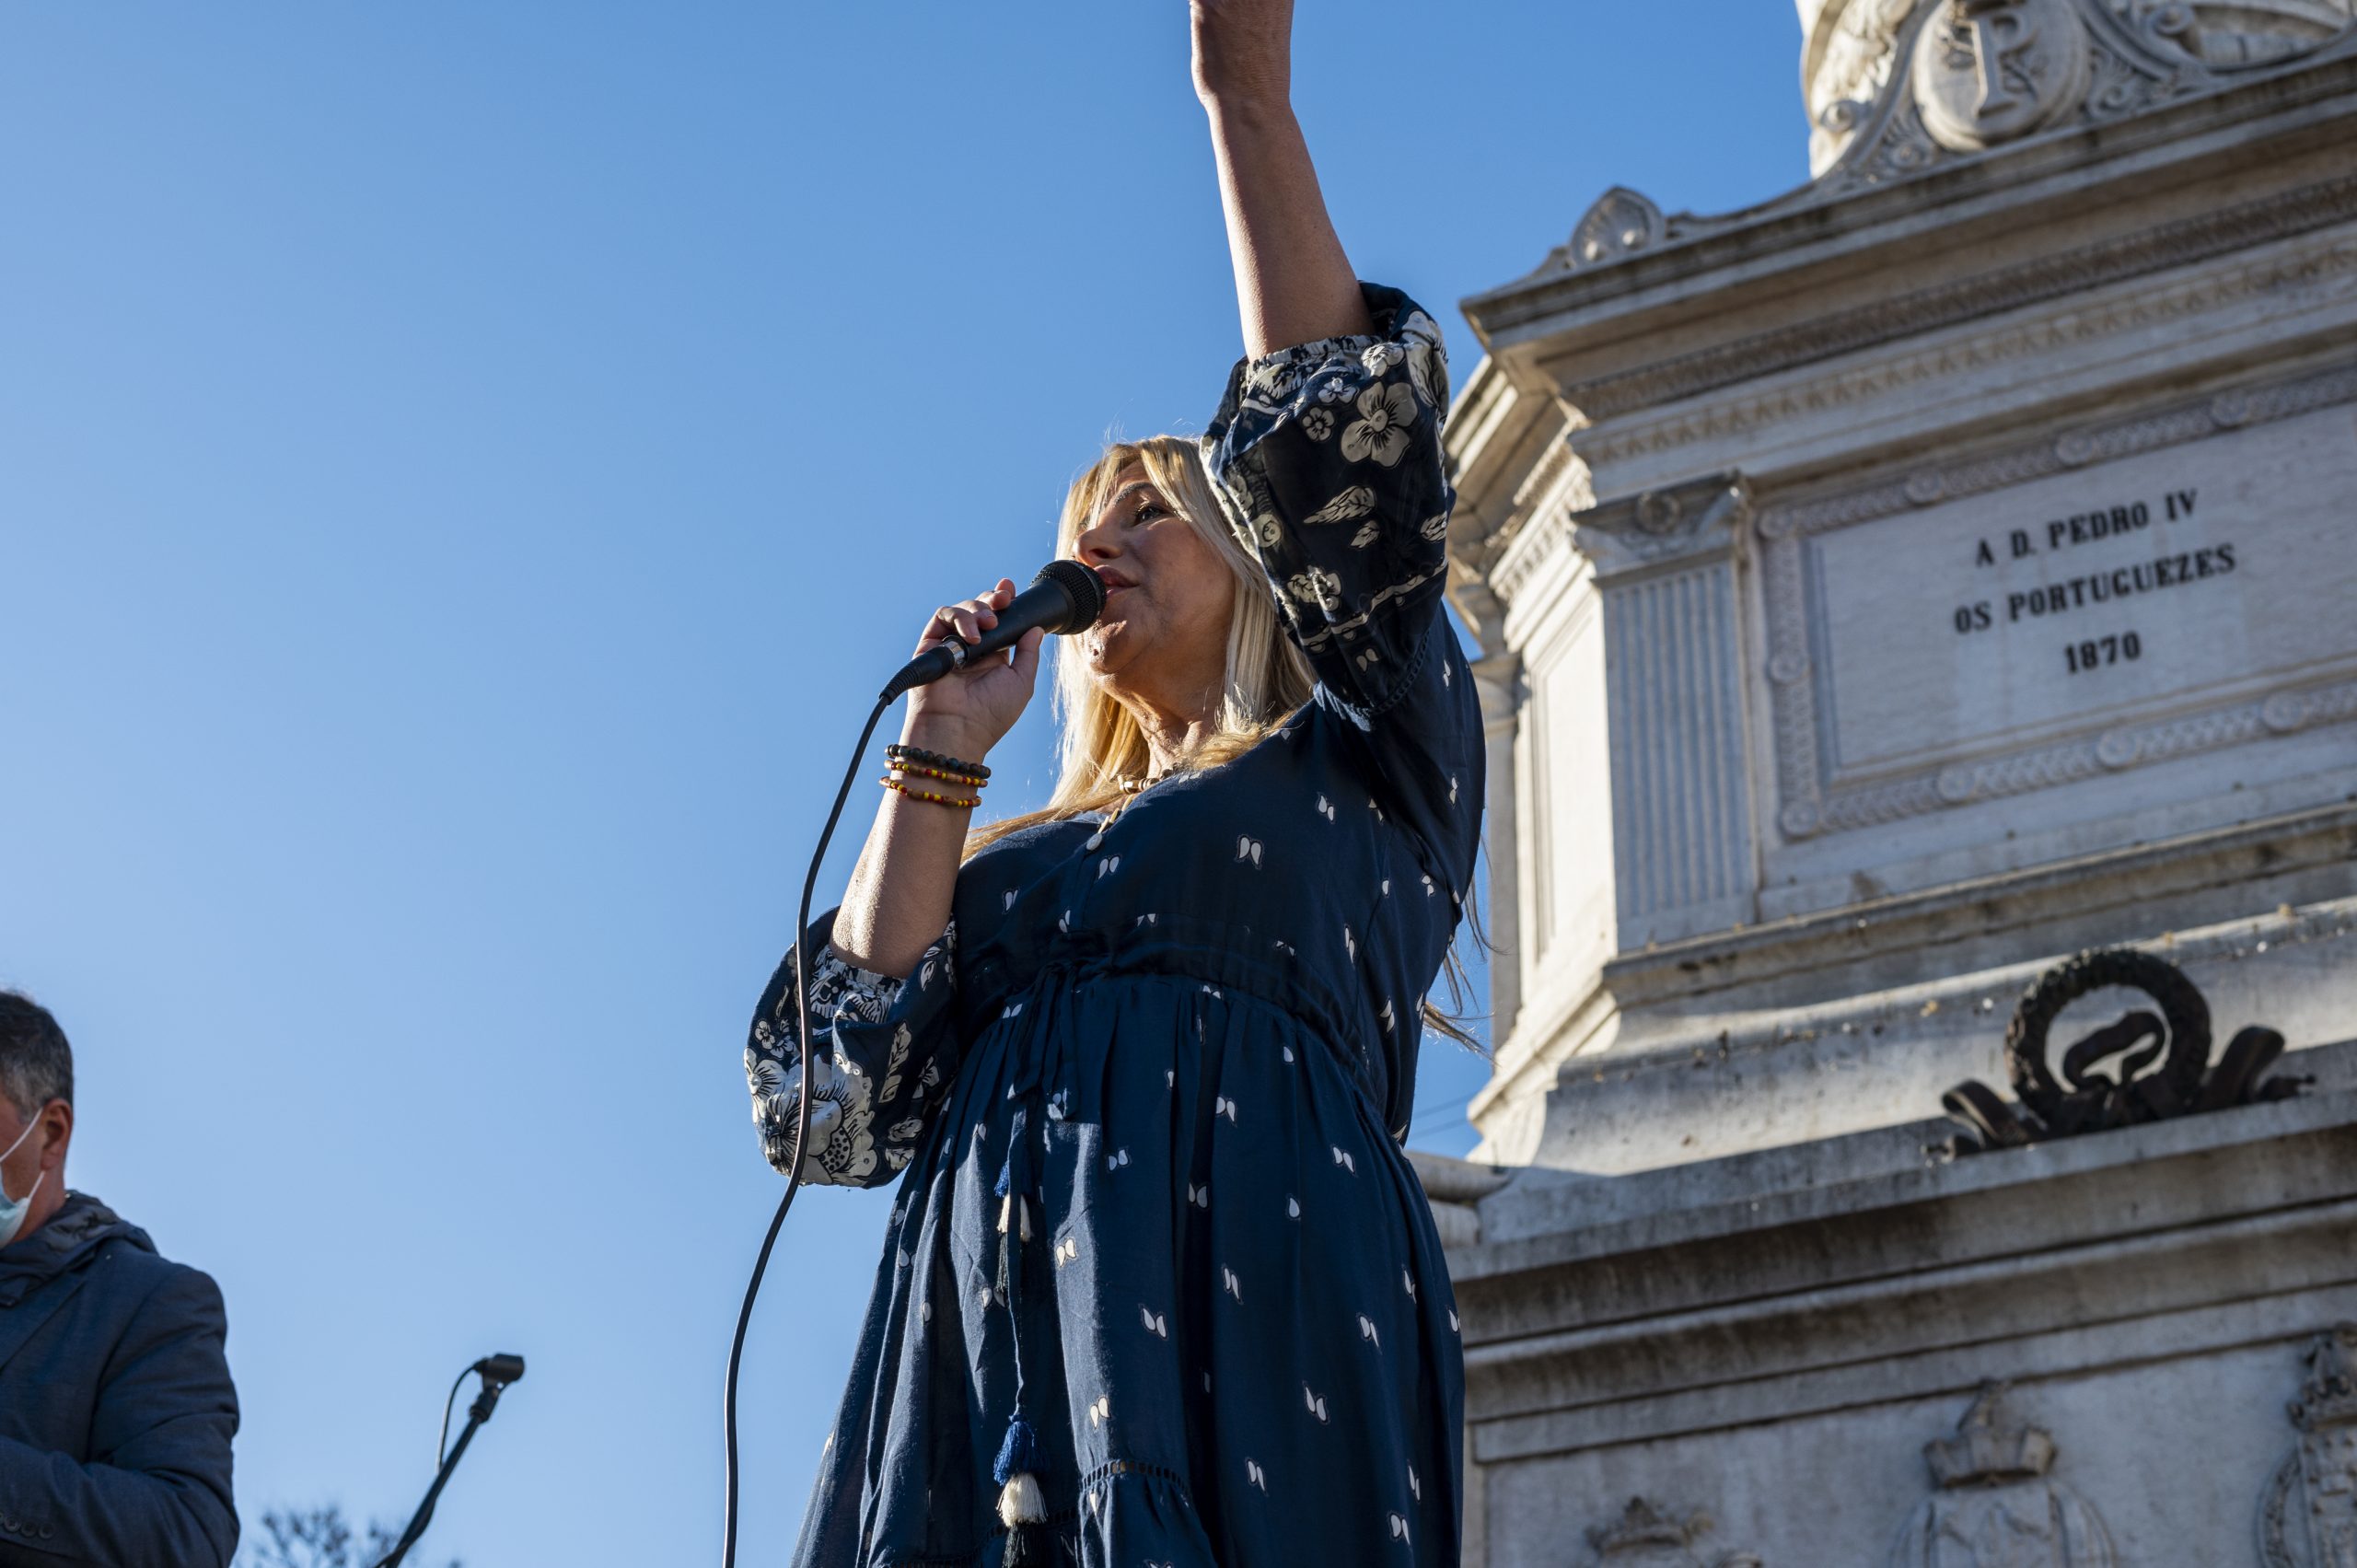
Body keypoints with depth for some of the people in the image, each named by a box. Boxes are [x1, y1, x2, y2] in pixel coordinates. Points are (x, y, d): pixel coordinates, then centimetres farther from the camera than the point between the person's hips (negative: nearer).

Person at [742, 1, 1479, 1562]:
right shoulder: (1016, 858, 29)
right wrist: (942, 759, 13)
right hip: (983, 1356, 4)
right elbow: (840, 1103, 12)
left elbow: (1344, 459, 0)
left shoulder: (1380, 759, 17)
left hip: (1241, 1319, -4)